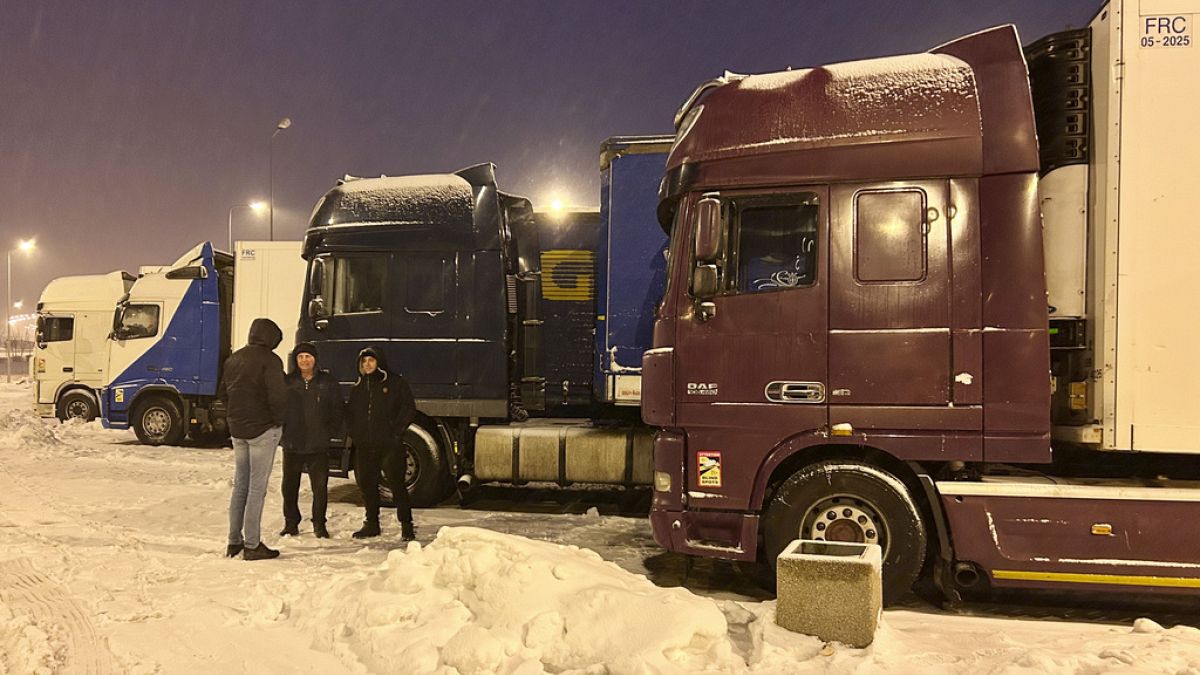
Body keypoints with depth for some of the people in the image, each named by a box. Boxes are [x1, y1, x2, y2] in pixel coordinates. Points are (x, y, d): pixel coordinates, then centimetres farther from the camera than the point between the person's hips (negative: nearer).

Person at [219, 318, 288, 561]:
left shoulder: (233, 359, 10)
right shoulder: (269, 360, -14)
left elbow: (222, 393, 17)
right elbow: (278, 396, -23)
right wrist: (278, 419, -7)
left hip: (237, 431, 7)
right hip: (263, 430, -7)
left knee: (240, 485, 15)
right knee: (257, 488, -2)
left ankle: (234, 541, 21)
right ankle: (252, 545, 2)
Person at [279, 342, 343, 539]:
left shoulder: (327, 382, 4)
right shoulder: (287, 382, 5)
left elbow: (337, 409, 7)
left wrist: (331, 432, -1)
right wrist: (281, 432, -1)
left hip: (319, 445, -1)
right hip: (292, 444, 1)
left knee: (320, 487, 2)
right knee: (290, 486, 8)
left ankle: (319, 524, 13)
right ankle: (291, 523, 22)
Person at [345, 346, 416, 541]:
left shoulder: (395, 382, 2)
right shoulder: (358, 388, 17)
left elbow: (409, 409, -1)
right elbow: (350, 413, 23)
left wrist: (396, 432, -9)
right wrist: (354, 433, 6)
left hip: (389, 445, -5)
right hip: (364, 446, 5)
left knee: (396, 483, -6)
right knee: (367, 484, 9)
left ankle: (406, 526, 2)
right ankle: (371, 524, 23)